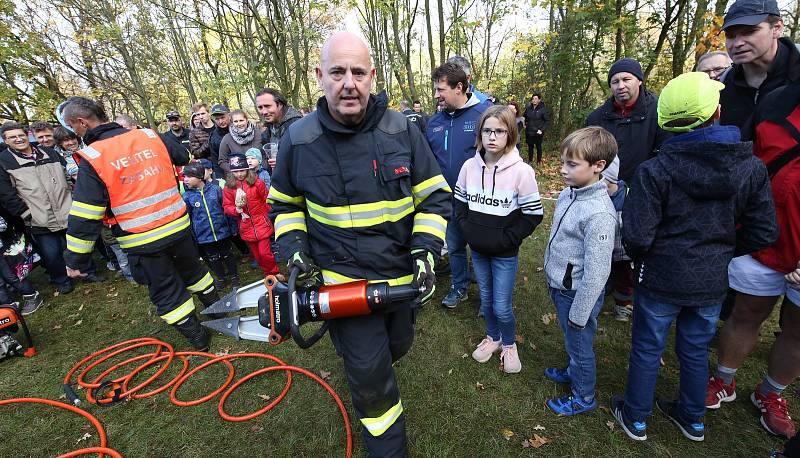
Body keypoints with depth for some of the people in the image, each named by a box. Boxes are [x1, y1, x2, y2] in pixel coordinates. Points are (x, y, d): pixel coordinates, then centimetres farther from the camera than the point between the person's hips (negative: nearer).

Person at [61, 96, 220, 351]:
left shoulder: (92, 158, -11)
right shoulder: (148, 136, 0)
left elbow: (85, 216, -12)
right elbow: (183, 158, 18)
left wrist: (76, 260, -3)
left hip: (142, 240, -4)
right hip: (178, 225, 4)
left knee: (166, 292, 12)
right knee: (193, 270, 26)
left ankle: (198, 338, 21)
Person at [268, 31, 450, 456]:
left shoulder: (402, 130, -8)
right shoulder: (298, 139, -9)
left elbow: (435, 196, -2)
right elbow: (283, 205, 6)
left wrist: (426, 249, -13)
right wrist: (294, 248, -8)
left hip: (402, 274, 3)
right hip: (343, 279, -2)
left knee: (397, 345, 27)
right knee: (371, 379, 4)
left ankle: (362, 368, 64)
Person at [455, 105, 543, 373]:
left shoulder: (521, 171, -15)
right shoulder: (469, 166, -3)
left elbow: (534, 214, -10)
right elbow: (459, 201, 9)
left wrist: (507, 239, -13)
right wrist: (467, 229, -2)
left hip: (505, 254, -3)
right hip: (477, 250, 4)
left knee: (502, 307, 5)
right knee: (486, 299, 20)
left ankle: (509, 344, 35)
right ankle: (492, 338, 45)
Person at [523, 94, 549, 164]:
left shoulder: (543, 109, -9)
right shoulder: (528, 108, 2)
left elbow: (547, 121, -7)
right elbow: (524, 117, 21)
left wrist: (542, 130, -15)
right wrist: (524, 124, 7)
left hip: (538, 132, -3)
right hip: (529, 132, 3)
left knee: (538, 146, 8)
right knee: (530, 146, 11)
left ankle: (539, 160, 23)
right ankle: (530, 160, 26)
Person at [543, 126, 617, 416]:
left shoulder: (599, 213, -29)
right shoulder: (567, 193, -2)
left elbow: (596, 272, -24)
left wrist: (578, 313, -16)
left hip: (578, 293, -7)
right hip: (560, 286, 7)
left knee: (579, 345, 15)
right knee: (571, 341, 28)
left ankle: (583, 396, 39)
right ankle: (574, 372, 53)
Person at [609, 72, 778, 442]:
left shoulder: (654, 170, -20)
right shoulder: (752, 168, -6)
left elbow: (636, 236, -22)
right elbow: (763, 233, -1)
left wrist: (642, 259, 0)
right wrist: (721, 251, 14)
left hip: (662, 280, -4)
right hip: (713, 283, 4)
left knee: (647, 349, 14)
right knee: (695, 350, 23)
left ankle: (635, 418, 33)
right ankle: (692, 419, 44)